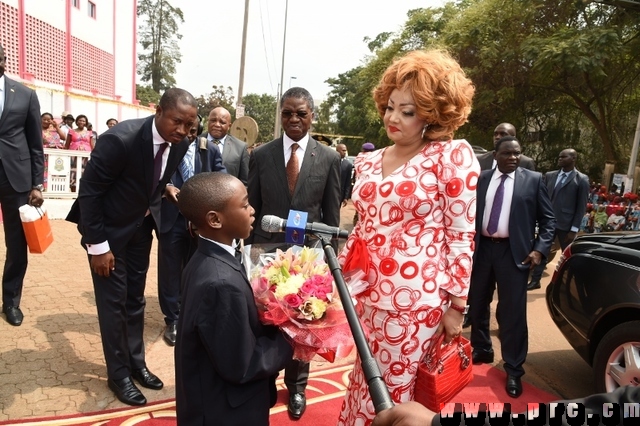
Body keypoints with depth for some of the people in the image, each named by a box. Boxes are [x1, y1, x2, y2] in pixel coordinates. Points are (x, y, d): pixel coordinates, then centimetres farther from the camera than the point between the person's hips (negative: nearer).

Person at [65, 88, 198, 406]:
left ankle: (136, 363, 32)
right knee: (113, 301, 3)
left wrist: (166, 189, -8)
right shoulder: (121, 139, -30)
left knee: (135, 298, 16)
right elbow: (89, 191, -22)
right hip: (108, 228, -5)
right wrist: (97, 245, -19)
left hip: (141, 226, 6)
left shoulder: (180, 144, -11)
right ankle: (118, 374, 20)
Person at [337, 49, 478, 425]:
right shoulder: (369, 161, 8)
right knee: (364, 386, 17)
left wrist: (456, 305, -8)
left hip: (414, 298, -5)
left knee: (391, 394, 9)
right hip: (366, 294, 5)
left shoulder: (452, 154, -7)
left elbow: (462, 235, -8)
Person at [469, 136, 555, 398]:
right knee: (476, 304, 15)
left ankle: (513, 371, 16)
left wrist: (539, 249, -9)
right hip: (482, 248, 3)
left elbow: (548, 220, 2)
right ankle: (482, 350, 38)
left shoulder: (533, 180, 0)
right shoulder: (481, 179, 5)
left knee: (513, 311, 1)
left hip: (513, 252, -3)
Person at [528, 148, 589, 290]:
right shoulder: (549, 176, 8)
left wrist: (574, 229, -10)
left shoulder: (582, 180, -4)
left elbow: (581, 207, -6)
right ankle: (535, 281, 17)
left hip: (566, 225, -3)